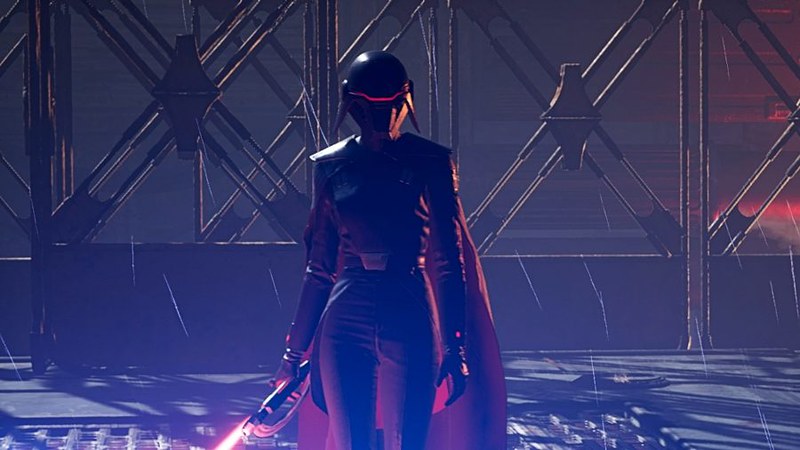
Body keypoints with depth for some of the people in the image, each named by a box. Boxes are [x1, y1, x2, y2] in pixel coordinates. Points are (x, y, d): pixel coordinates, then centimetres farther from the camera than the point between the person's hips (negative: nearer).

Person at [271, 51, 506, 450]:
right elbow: (320, 268, 12)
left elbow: (449, 262, 0)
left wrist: (455, 346, -7)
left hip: (411, 318, -2)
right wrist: (295, 350, 11)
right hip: (346, 323, 2)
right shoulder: (331, 166, 8)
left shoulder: (429, 162, 1)